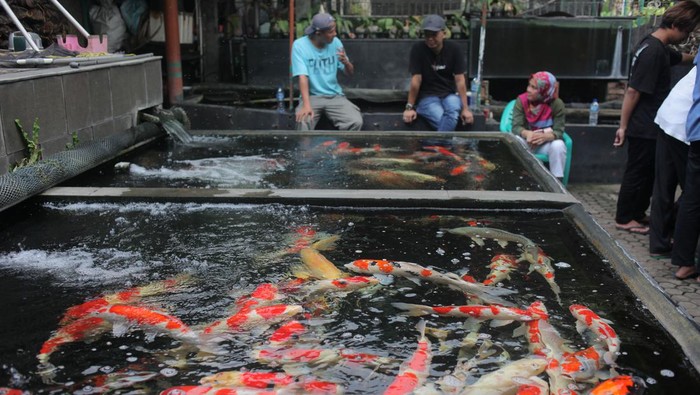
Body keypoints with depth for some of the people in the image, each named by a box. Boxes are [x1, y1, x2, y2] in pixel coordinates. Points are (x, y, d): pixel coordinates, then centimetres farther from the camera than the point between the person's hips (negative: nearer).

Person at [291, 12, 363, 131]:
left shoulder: (335, 42, 2)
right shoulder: (300, 45, -10)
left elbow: (350, 73, 7)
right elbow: (302, 77, -19)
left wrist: (346, 62, -18)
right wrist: (306, 105, -32)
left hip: (335, 96, 3)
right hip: (312, 96, -3)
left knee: (356, 122, -21)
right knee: (303, 121, -34)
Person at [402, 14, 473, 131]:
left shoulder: (453, 49, -3)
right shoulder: (418, 49, -8)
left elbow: (460, 80, -5)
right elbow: (416, 80, -9)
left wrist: (465, 108, -11)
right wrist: (410, 107, -10)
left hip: (449, 94, 2)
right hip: (427, 97, -2)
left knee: (452, 111, -36)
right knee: (448, 121, -31)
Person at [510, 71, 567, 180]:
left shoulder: (557, 104, -14)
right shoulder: (521, 100, -12)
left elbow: (559, 131, -19)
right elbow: (516, 127, -18)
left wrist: (544, 136, -42)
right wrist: (528, 134, -42)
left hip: (546, 143, 0)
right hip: (526, 141, 0)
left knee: (558, 145, -32)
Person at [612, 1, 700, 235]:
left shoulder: (659, 48, 10)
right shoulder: (652, 51, -21)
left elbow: (679, 57, 34)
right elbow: (633, 91, -23)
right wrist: (623, 126, -20)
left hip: (651, 127, 10)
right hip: (644, 128, -10)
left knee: (648, 172, 17)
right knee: (637, 172, 2)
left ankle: (638, 213, 29)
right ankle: (624, 219, 13)